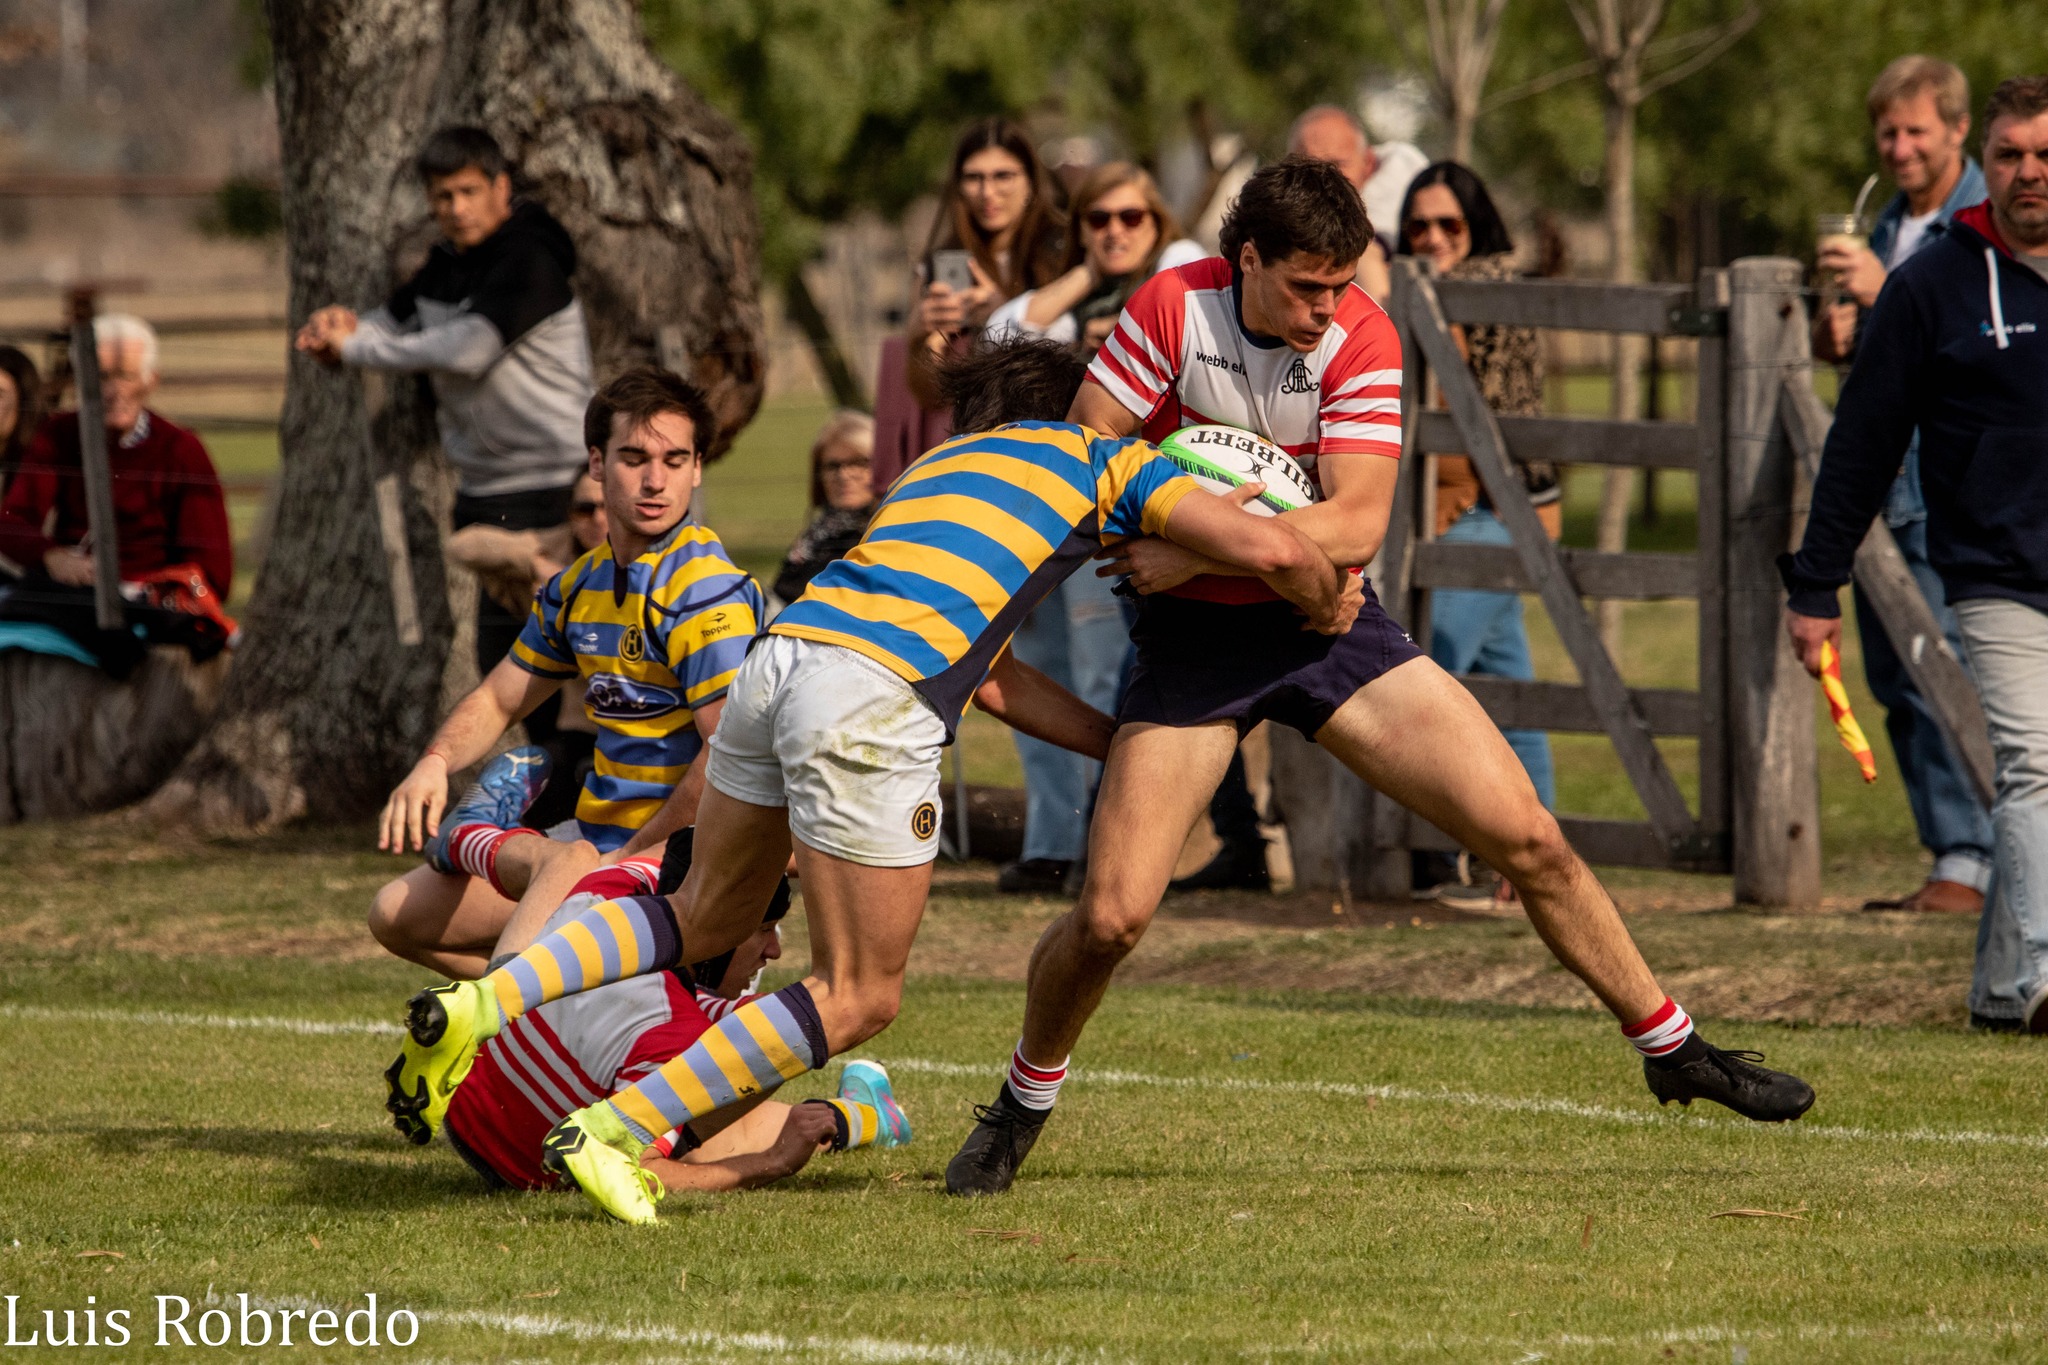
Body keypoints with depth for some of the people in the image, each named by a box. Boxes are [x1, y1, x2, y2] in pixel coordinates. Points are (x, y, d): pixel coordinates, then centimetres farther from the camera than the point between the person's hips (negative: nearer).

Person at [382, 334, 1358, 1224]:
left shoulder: (938, 465, 37)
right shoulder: (1102, 458, 21)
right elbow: (1270, 548, 10)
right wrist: (1324, 606, 31)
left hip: (783, 653, 7)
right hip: (875, 699, -7)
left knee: (708, 915, 26)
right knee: (860, 996, 4)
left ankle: (478, 1005, 9)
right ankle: (610, 1132, -3)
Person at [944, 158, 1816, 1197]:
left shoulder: (1360, 338, -13)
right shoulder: (1172, 308, -12)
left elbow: (1355, 523, -19)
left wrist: (1202, 548, -28)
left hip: (1327, 622, 1)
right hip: (1195, 636, -1)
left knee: (1527, 838, -5)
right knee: (1109, 917, -12)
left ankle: (1670, 1046, 12)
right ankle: (1023, 1102, 16)